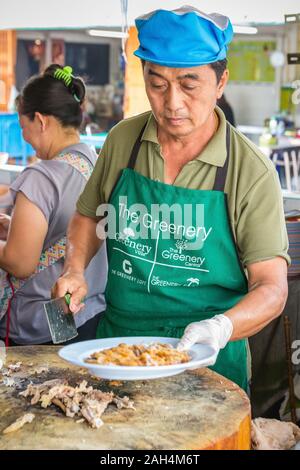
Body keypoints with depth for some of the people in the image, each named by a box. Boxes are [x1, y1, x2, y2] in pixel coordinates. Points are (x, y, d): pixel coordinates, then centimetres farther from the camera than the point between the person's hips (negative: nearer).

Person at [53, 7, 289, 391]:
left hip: (207, 359, -2)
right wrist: (75, 271, 0)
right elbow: (89, 215, 17)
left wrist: (221, 327, -29)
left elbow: (272, 287, -11)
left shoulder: (252, 172, -10)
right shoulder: (122, 139, 1)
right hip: (115, 343, 3)